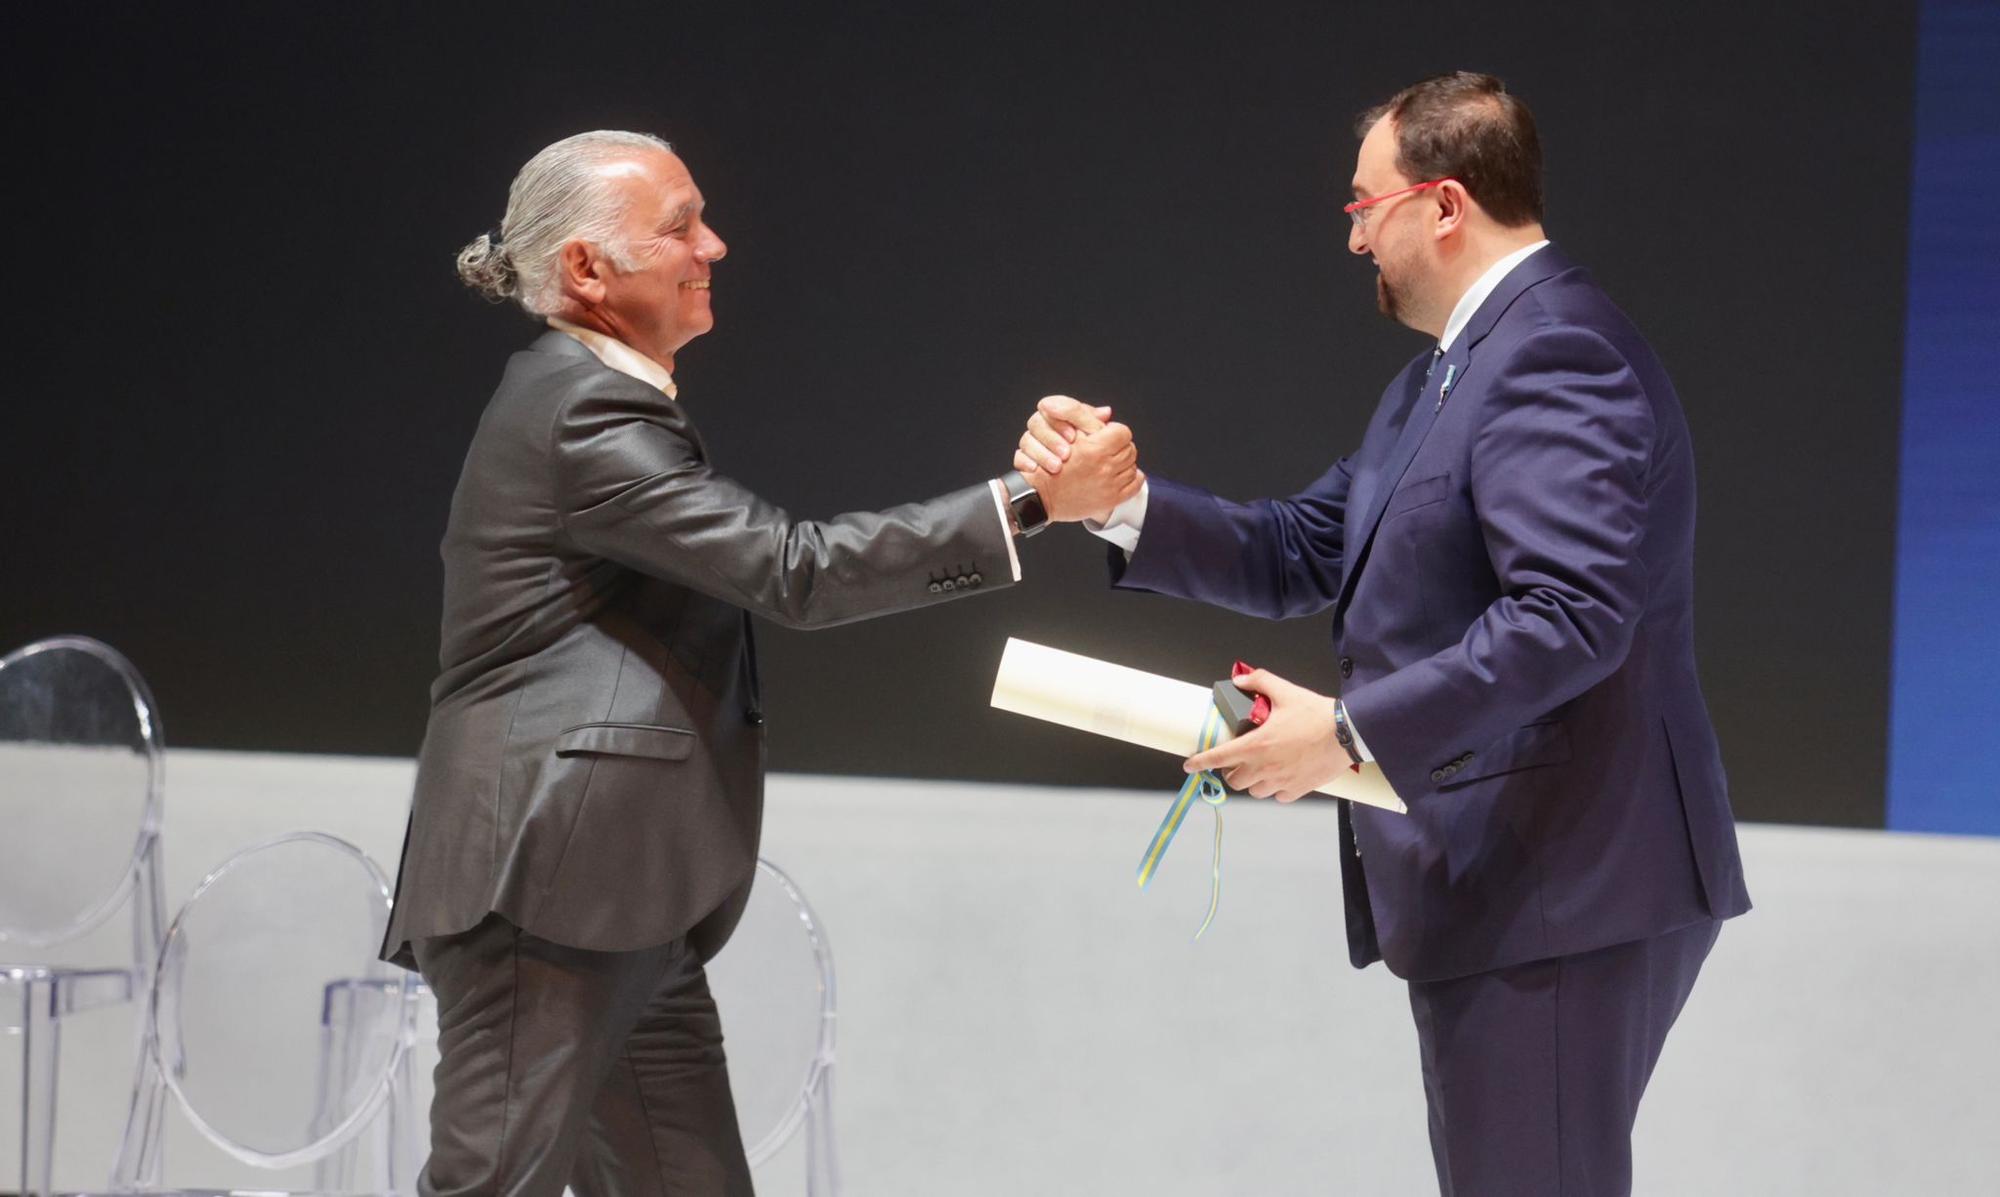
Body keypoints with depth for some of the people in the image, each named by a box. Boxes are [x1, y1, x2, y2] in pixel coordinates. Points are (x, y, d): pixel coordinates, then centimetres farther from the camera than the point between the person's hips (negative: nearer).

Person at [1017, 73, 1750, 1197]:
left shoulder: (1553, 352, -16)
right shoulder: (1446, 375, 19)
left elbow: (1571, 616, -27)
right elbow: (1305, 554, 17)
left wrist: (1350, 729, -26)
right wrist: (1114, 503, 5)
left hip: (1563, 892, -11)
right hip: (1501, 884, 11)